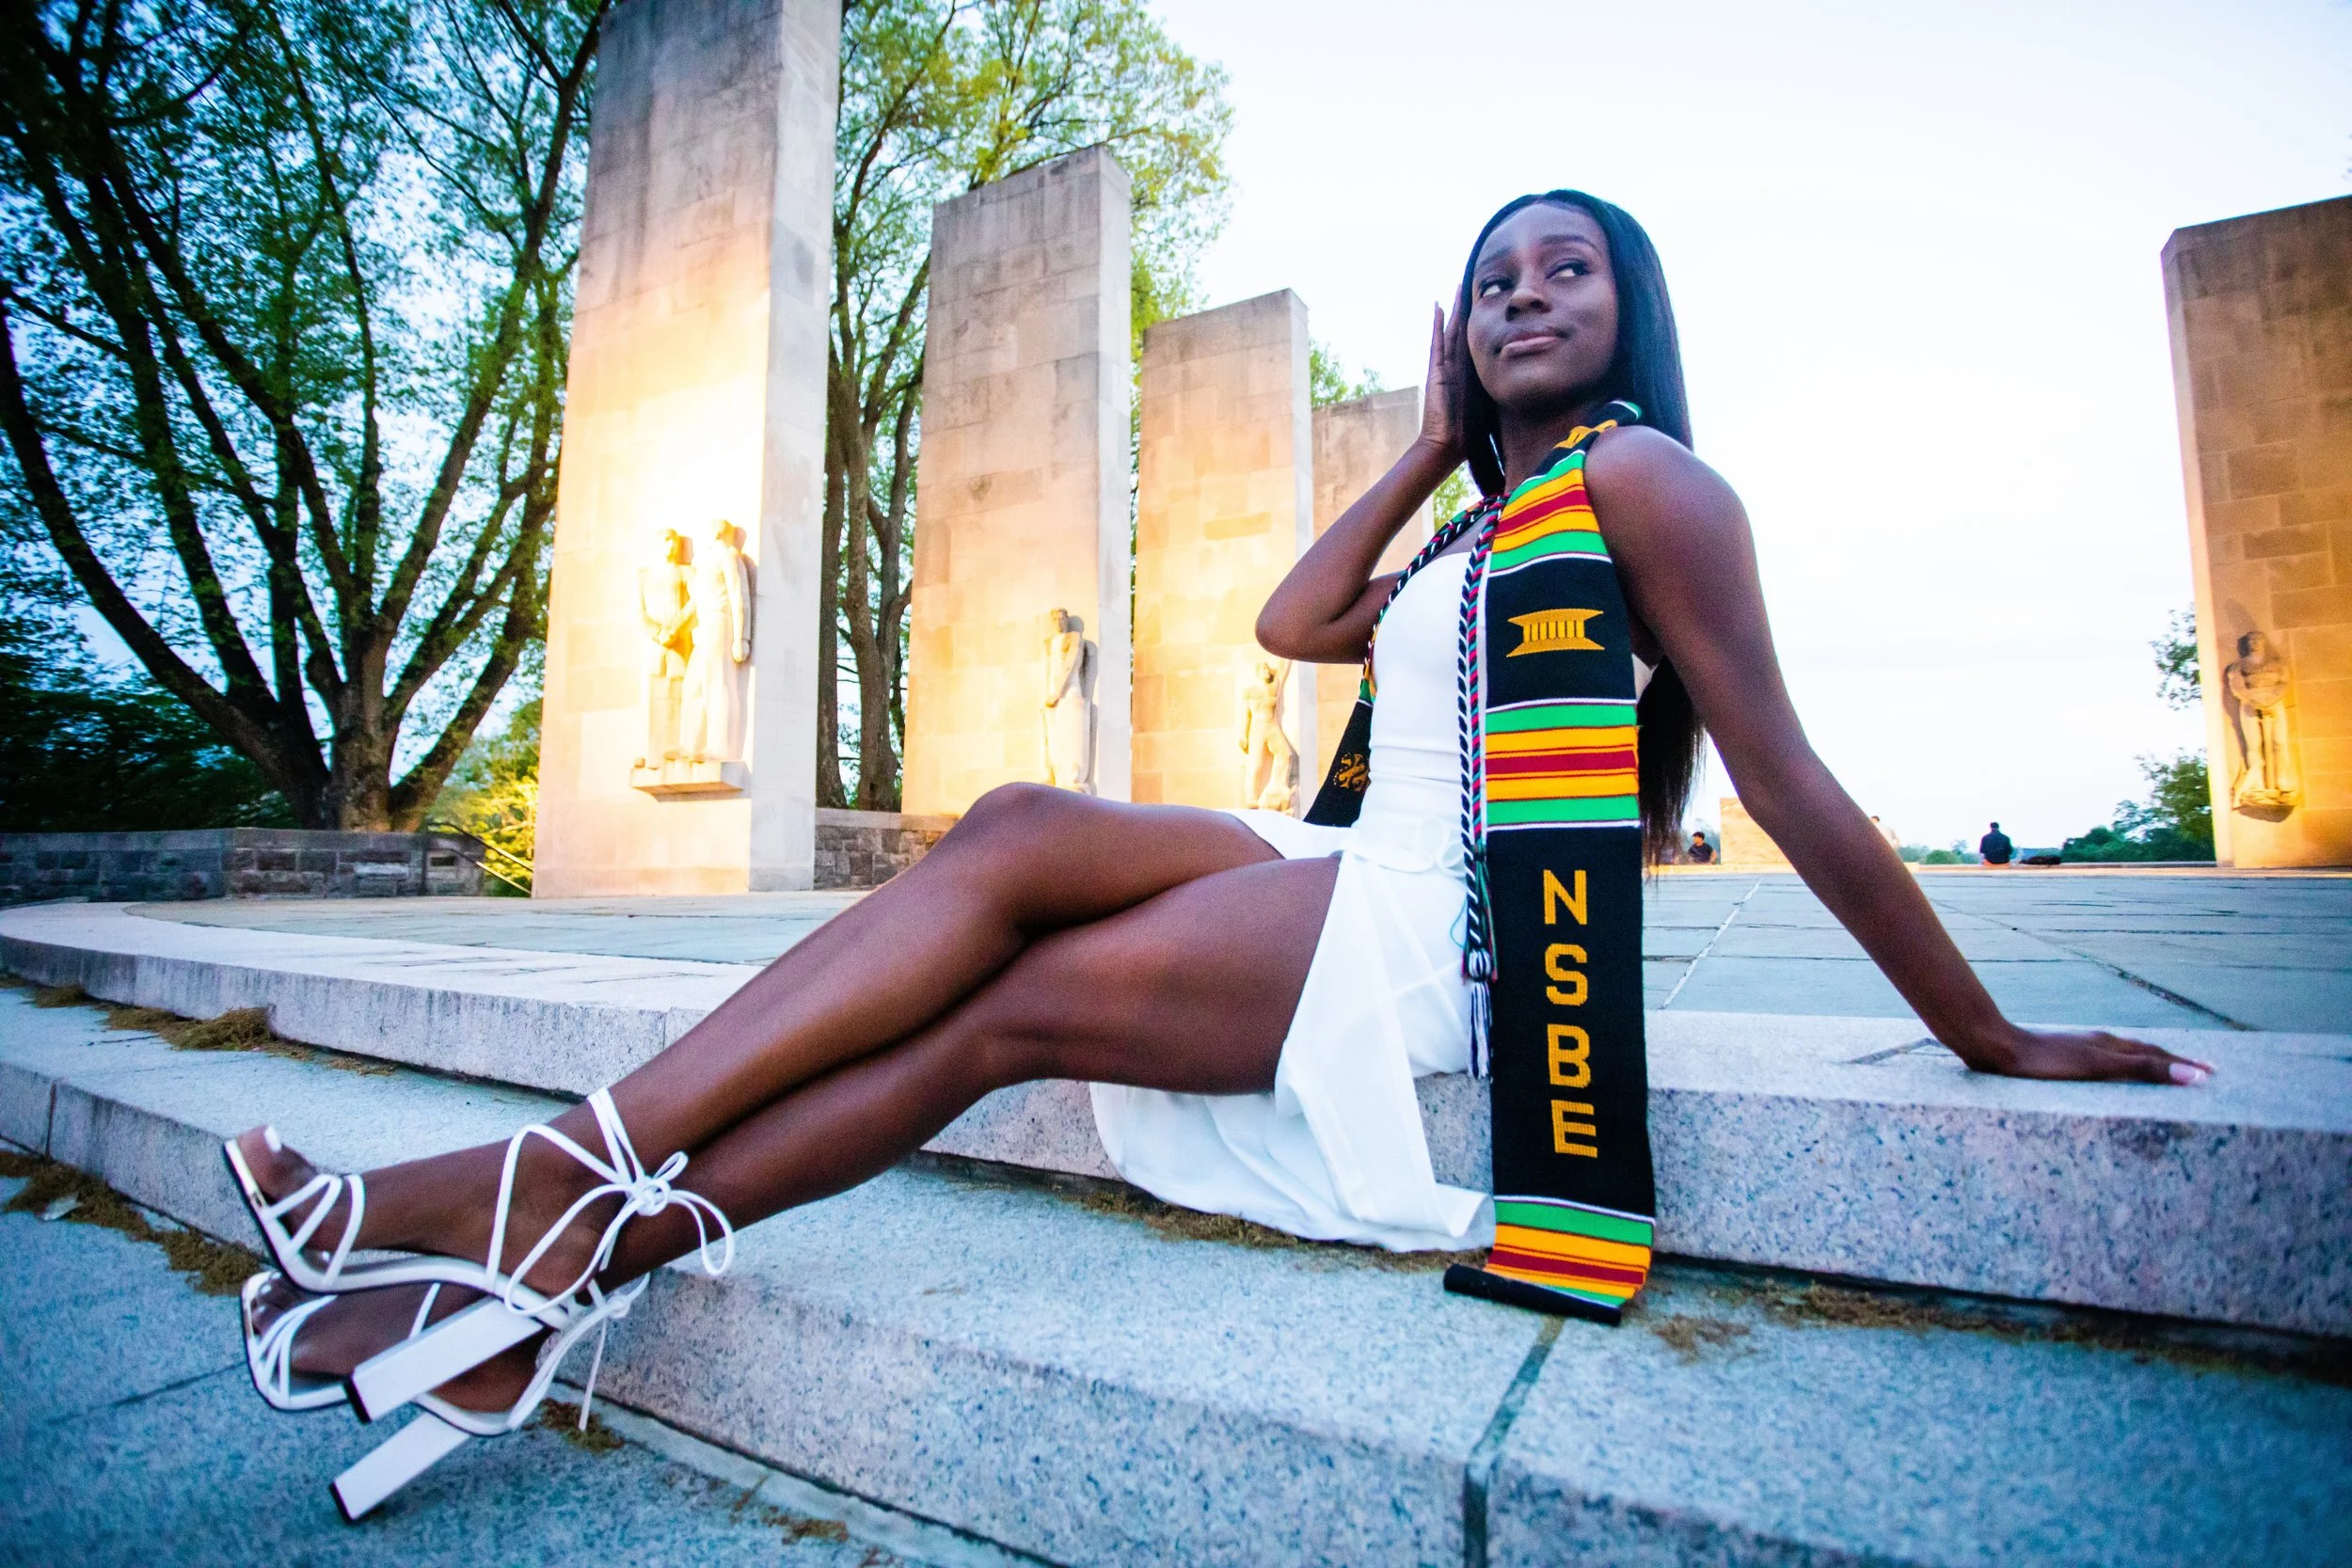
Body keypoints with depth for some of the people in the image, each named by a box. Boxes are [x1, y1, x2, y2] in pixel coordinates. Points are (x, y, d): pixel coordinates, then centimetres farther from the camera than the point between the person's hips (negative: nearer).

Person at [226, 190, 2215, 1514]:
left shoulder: (1643, 476, -1)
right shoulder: (1484, 531, 26)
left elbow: (1793, 784, -4)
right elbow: (1293, 623, 18)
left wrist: (1990, 1039, -3)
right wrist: (1432, 439, 21)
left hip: (1446, 935, -7)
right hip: (1368, 889, 7)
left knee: (1007, 1008, -18)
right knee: (1022, 831, -15)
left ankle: (572, 1233, -8)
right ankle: (573, 1199, -17)